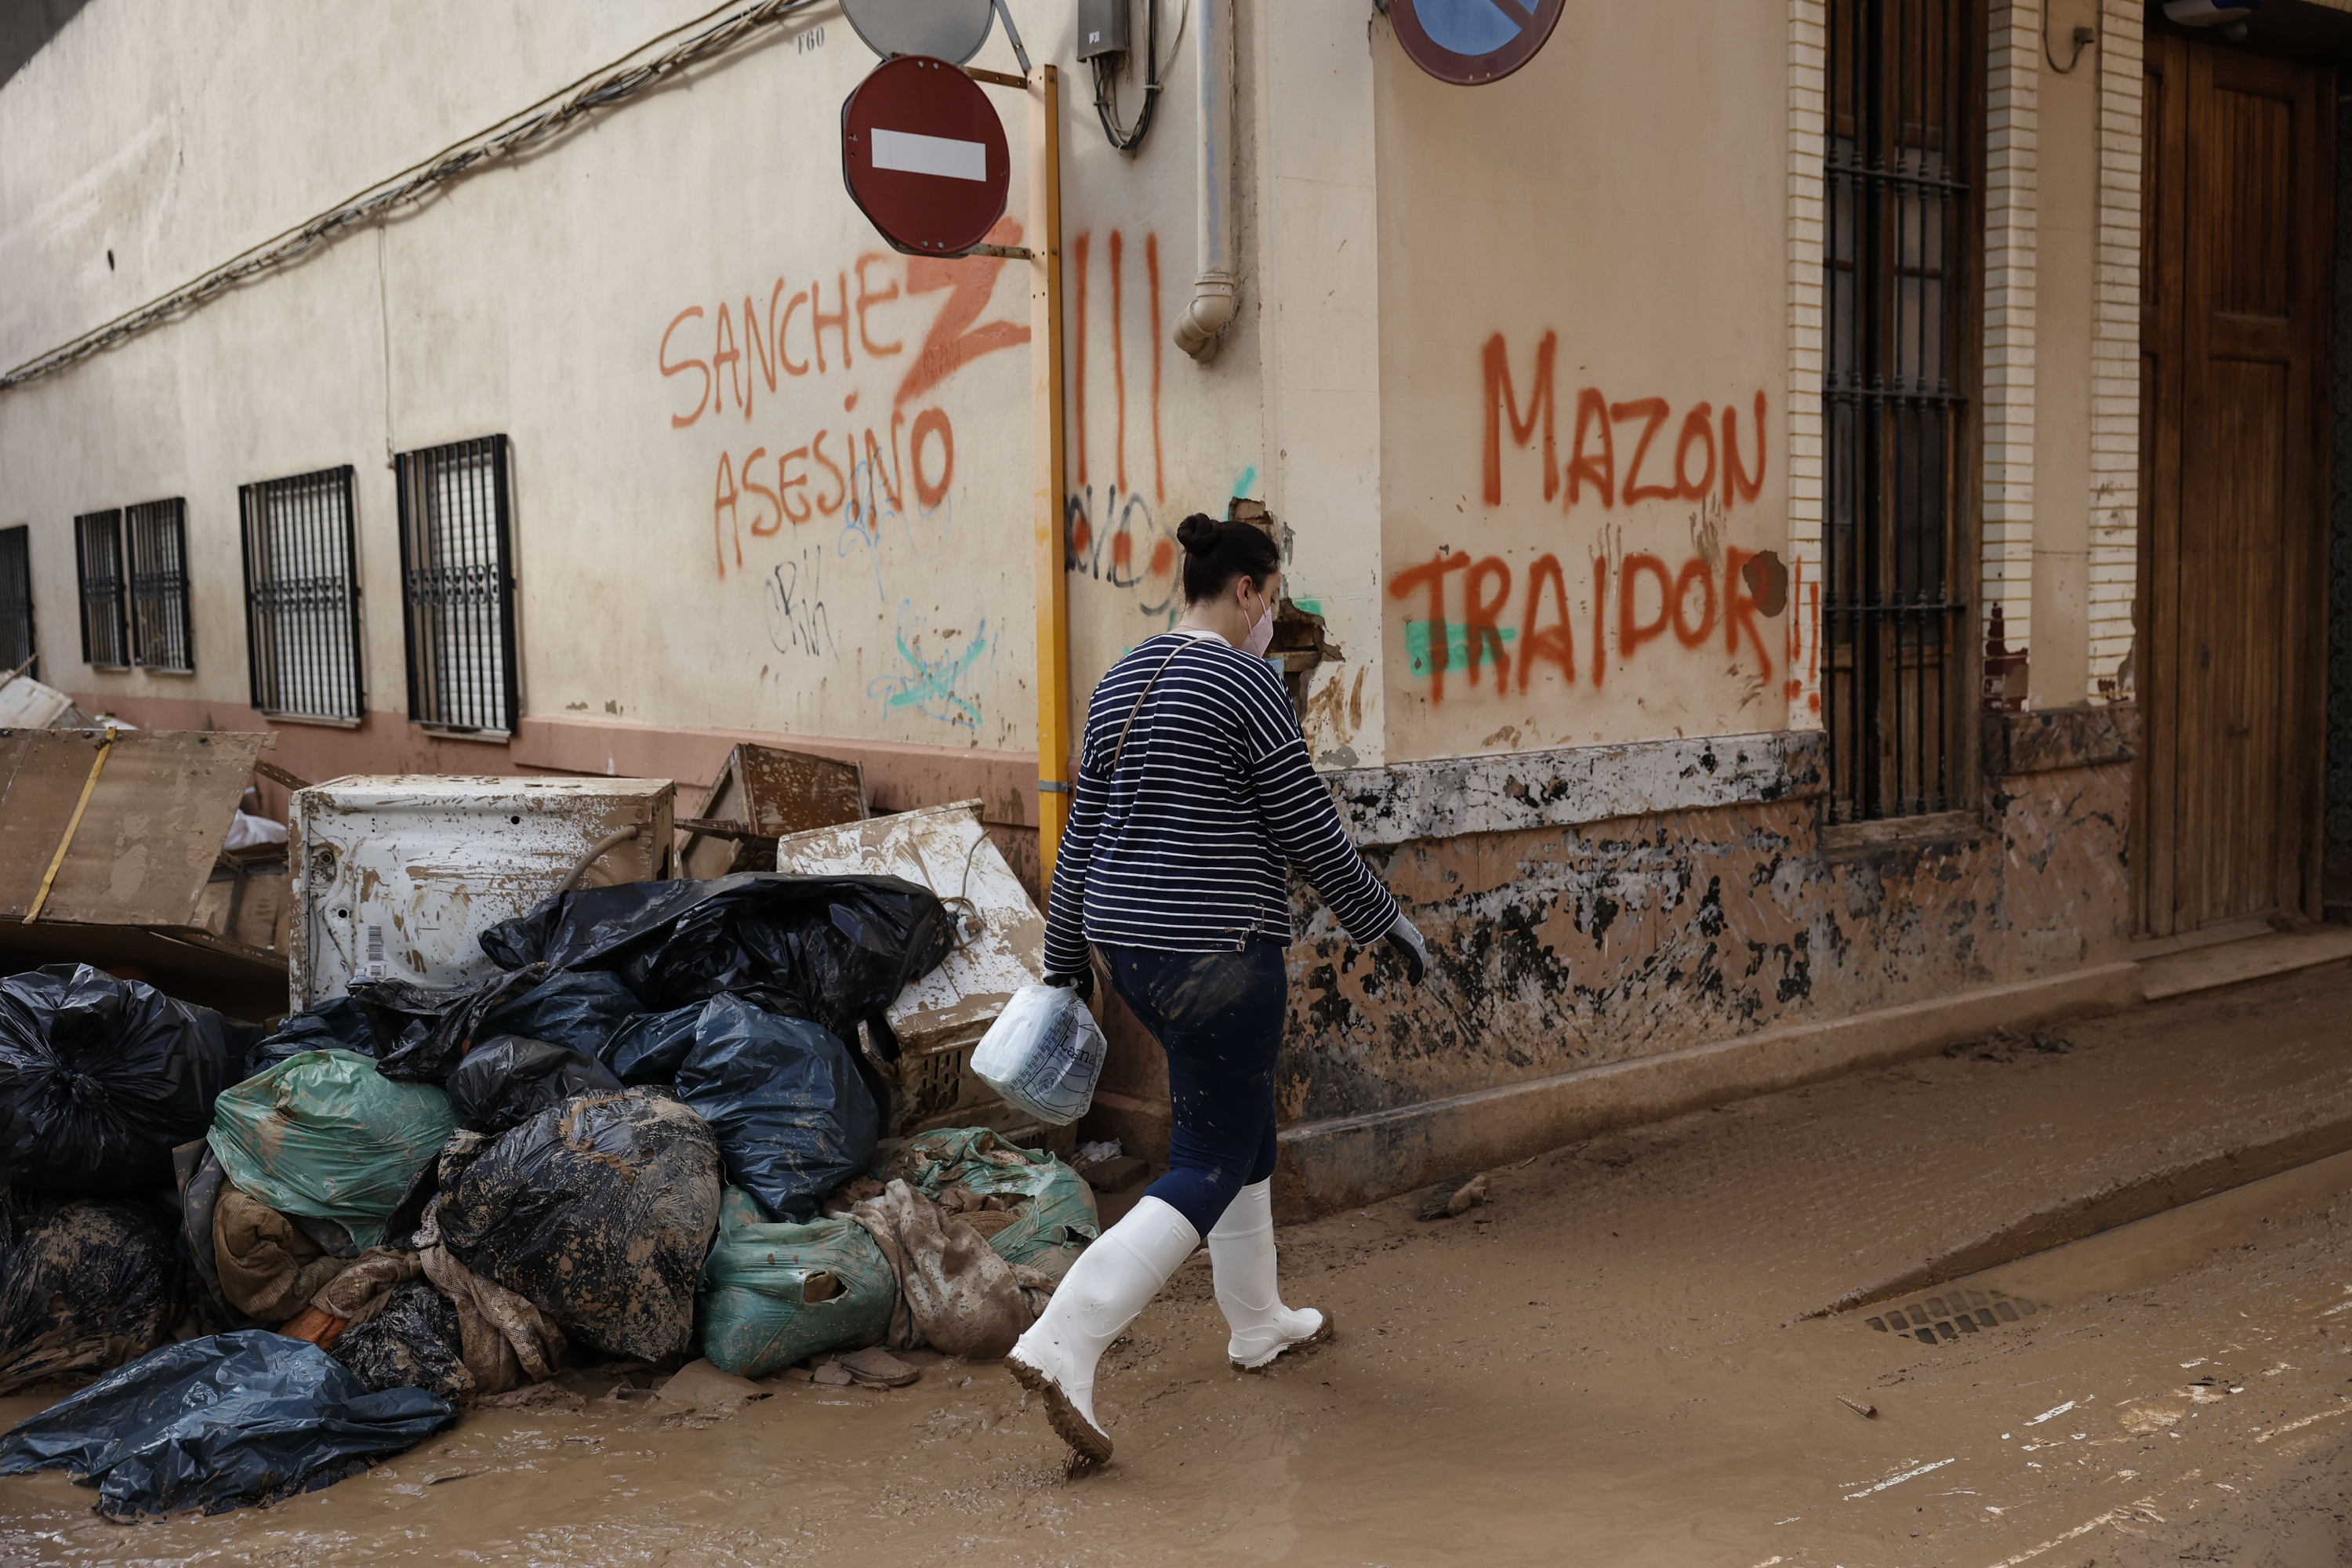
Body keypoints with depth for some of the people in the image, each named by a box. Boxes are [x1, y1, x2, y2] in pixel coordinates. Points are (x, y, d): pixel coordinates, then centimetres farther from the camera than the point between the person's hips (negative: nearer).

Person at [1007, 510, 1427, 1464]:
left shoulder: (1121, 682, 10)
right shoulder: (1244, 681, -13)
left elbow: (1082, 835, 12)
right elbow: (1309, 831, -11)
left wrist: (1066, 958, 19)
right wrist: (1385, 925, 1)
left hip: (1129, 945, 9)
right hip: (1217, 953, -9)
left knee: (1243, 1119, 24)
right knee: (1208, 1170, -2)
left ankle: (1258, 1325, 37)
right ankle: (1062, 1347, -13)